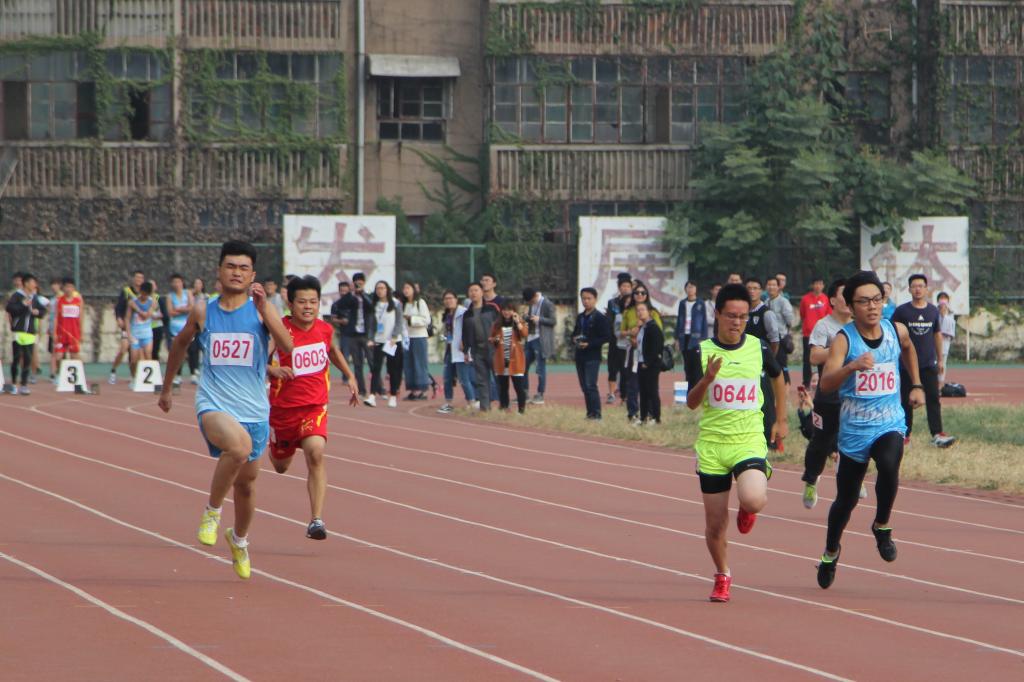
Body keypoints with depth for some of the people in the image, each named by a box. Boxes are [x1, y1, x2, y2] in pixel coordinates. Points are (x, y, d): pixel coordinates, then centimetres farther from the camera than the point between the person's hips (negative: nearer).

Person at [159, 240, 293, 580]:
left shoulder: (261, 309, -1)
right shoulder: (203, 311, 3)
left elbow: (287, 346, -16)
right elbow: (180, 343, 21)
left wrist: (263, 308, -26)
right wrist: (167, 388, 28)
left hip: (254, 409, 2)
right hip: (214, 405, -2)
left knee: (246, 481, 15)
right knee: (239, 445, -34)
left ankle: (239, 539, 44)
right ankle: (212, 510, -13)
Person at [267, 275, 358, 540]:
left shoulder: (325, 329, -1)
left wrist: (350, 376, 21)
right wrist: (273, 370, -42)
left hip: (315, 406, 1)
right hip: (283, 406, -1)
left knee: (315, 453, -26)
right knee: (281, 466, 18)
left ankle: (316, 520, -25)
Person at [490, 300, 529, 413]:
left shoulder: (519, 322, 4)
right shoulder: (497, 324, 10)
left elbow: (525, 334, -13)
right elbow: (491, 339, 17)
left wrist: (518, 323, -20)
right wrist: (495, 340, -4)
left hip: (515, 360, -3)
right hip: (501, 359, 3)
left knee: (519, 386, -6)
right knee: (502, 386, 5)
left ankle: (522, 409, -1)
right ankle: (503, 408, 12)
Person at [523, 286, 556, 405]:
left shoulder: (547, 305, -11)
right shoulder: (531, 305, 13)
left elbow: (553, 321, -10)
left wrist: (539, 319, -22)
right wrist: (527, 318, -1)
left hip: (541, 340, -8)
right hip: (530, 339, 8)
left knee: (541, 368, -2)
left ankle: (540, 395, 4)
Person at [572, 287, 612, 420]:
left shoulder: (600, 318, -7)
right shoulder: (580, 317, 16)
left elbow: (606, 337, -12)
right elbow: (575, 333, 25)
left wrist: (589, 344, -19)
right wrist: (575, 340, 1)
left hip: (593, 356, -7)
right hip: (580, 355, 7)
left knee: (590, 385, -13)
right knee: (584, 386, 8)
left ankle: (596, 414, -12)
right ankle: (590, 413, 14)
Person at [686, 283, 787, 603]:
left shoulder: (759, 349, 0)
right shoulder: (702, 351, -3)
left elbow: (778, 376, 22)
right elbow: (691, 403, -5)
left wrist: (781, 420, 23)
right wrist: (706, 379, -24)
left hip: (750, 440, 0)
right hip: (711, 444, 1)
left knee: (753, 500, -27)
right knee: (715, 525, 3)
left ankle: (747, 510, 10)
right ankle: (722, 577, 28)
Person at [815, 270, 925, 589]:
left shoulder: (896, 332, -2)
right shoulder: (844, 339, -15)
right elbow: (825, 383, -30)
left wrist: (916, 385, 21)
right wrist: (853, 366, -46)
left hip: (890, 424, 1)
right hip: (854, 429, -1)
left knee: (889, 464, -31)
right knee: (846, 498, 10)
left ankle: (882, 526, -6)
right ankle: (831, 552, 38)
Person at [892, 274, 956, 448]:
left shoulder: (933, 311, 7)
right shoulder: (902, 311, -3)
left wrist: (940, 359, 17)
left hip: (929, 363, 2)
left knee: (933, 399, -6)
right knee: (907, 401, 4)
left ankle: (937, 434, -11)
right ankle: (905, 435, 11)